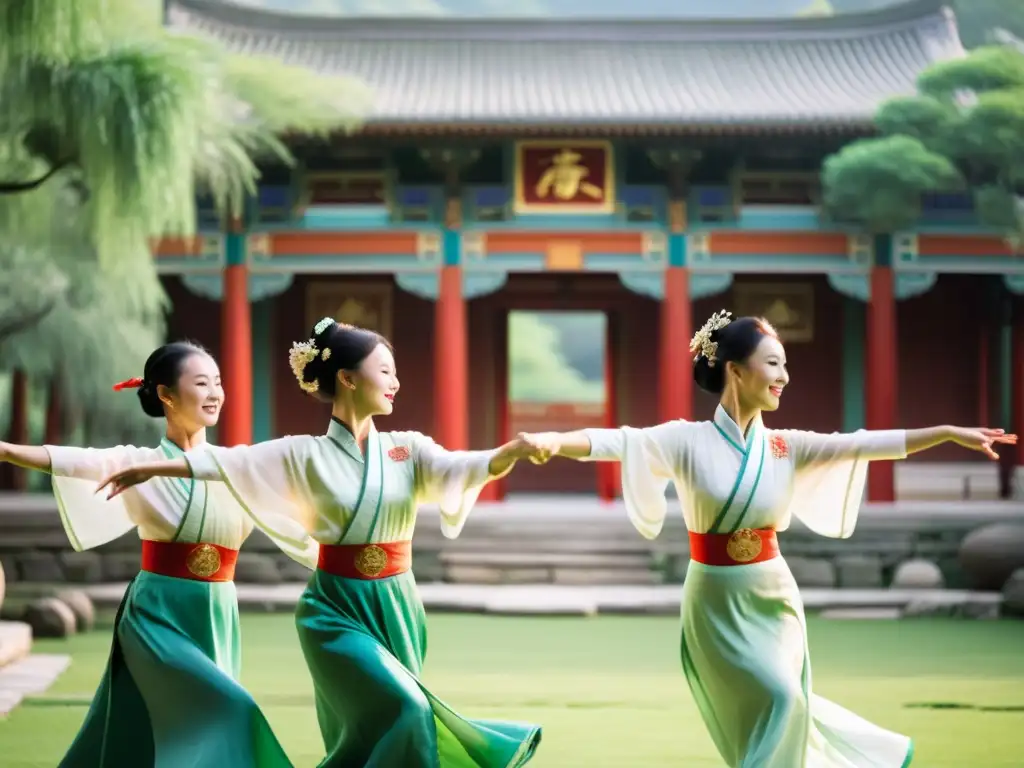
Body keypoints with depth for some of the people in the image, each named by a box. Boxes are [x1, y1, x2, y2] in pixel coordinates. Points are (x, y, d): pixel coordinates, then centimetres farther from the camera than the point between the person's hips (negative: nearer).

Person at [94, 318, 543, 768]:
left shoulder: (407, 450, 2)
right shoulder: (307, 455, -4)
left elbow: (466, 468, -14)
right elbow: (226, 463, -4)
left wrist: (515, 450, -34)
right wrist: (149, 470, -7)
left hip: (396, 609, 4)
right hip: (337, 610, -4)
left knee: (375, 727, 8)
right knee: (402, 710, -21)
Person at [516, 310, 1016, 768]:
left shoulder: (785, 447, 0)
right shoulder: (688, 440, -10)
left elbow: (862, 445, -5)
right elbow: (620, 442, -23)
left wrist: (948, 433, -13)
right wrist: (554, 441, -41)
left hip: (772, 596, 4)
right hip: (716, 602, -4)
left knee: (782, 704, 4)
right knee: (777, 698, -11)